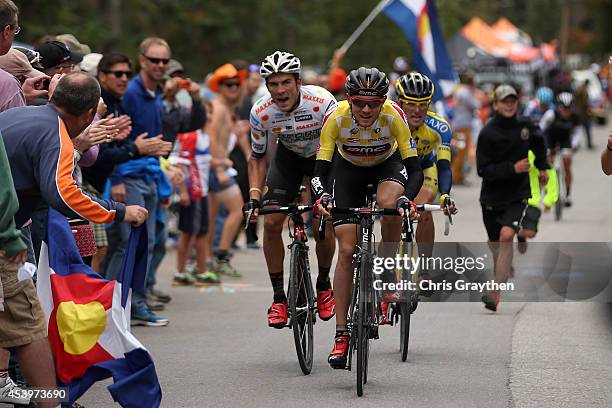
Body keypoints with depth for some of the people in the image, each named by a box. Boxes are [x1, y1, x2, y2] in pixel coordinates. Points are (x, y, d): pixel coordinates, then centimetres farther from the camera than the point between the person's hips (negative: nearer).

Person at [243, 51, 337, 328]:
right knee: (271, 222, -14)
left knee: (322, 226, -15)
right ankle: (279, 297, -1)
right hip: (288, 157, 2)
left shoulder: (321, 101, -33)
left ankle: (324, 285, 13)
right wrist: (254, 196, -21)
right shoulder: (261, 113, -24)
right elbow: (257, 157, -8)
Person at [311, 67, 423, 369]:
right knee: (347, 250, -10)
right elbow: (320, 171, -31)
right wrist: (322, 197, -51)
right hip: (348, 167, 1)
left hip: (388, 163, -1)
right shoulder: (336, 118, -32)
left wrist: (407, 198, -51)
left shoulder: (394, 116, -33)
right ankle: (341, 334, -5)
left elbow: (415, 169, -32)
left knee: (389, 204, -36)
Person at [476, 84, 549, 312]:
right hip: (492, 196, 0)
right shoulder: (488, 133, -13)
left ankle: (495, 294, -26)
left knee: (507, 236, -22)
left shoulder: (526, 126, -1)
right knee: (495, 242, 14)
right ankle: (506, 267, 51)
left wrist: (542, 167, 28)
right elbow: (483, 170, -17)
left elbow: (538, 142, 25)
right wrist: (512, 168, -25)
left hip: (518, 195, 0)